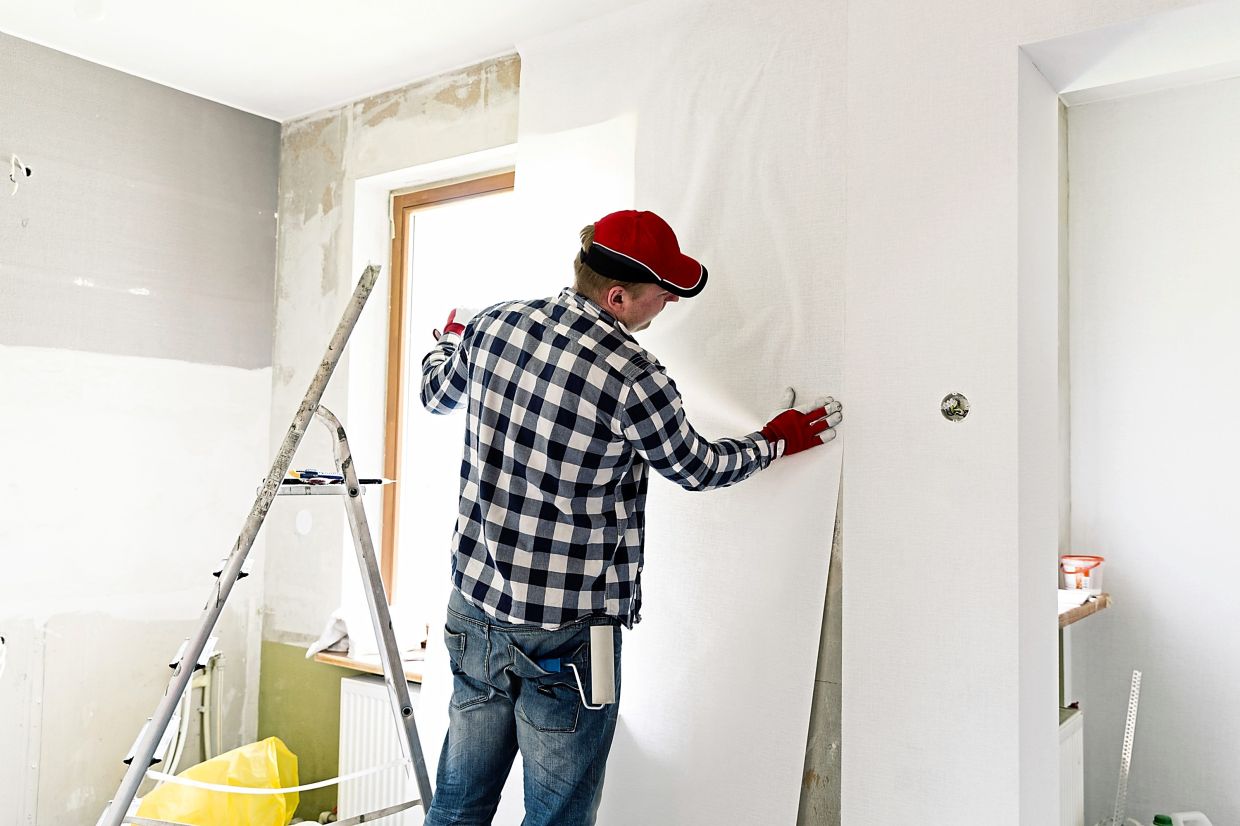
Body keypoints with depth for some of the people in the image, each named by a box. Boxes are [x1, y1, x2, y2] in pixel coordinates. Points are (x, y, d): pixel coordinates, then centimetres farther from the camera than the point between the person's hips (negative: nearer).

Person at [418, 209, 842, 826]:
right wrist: (778, 440, 16)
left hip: (474, 607, 6)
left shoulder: (491, 324, -3)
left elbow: (436, 394, 18)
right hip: (567, 635, -6)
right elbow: (695, 467, -2)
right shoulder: (633, 377, -19)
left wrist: (450, 340, 41)